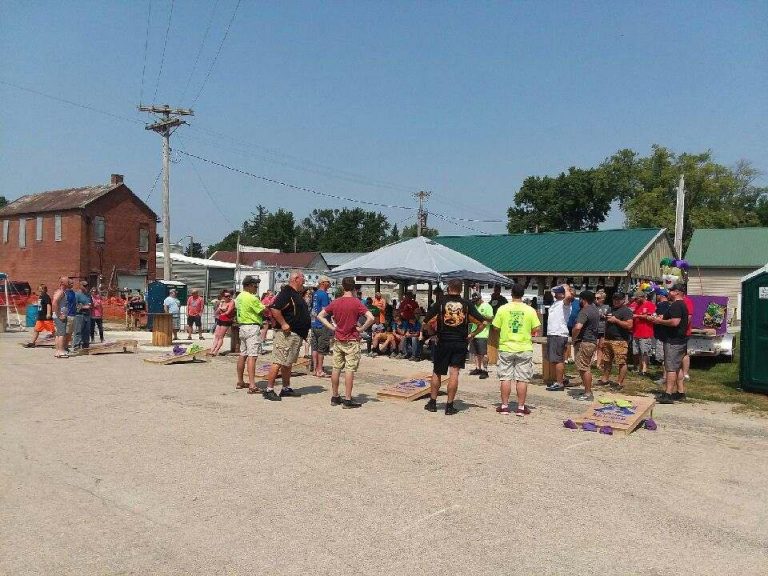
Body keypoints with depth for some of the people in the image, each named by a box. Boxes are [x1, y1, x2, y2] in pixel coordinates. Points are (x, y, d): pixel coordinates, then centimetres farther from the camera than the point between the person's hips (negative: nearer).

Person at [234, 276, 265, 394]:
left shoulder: (239, 296, 12)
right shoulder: (252, 298, -16)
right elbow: (264, 311, -15)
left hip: (242, 326, 9)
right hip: (252, 327, -9)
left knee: (242, 354, 16)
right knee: (252, 356, -13)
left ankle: (240, 382, 24)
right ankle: (252, 386, -17)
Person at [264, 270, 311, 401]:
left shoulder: (297, 294, 18)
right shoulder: (286, 292, -14)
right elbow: (275, 309, -24)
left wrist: (304, 329, 18)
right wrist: (283, 324, -23)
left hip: (297, 334, 11)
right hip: (287, 333, -11)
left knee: (288, 363, 16)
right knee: (279, 362, -9)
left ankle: (286, 388, 24)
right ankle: (269, 390, -6)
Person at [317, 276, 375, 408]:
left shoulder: (335, 302, 1)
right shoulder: (356, 303, -11)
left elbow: (320, 316, 5)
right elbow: (371, 318, -22)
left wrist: (331, 327, 4)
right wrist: (361, 329, -10)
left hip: (338, 341, 4)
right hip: (352, 341, -4)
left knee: (336, 369, 11)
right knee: (350, 370, -1)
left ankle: (334, 397, 20)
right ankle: (348, 400, 0)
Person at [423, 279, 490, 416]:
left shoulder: (441, 302, -3)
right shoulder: (467, 304, 0)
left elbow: (426, 322, -6)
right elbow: (483, 322, -3)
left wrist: (434, 333, 9)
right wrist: (472, 335, 6)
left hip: (443, 342, 0)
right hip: (460, 343, 0)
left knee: (437, 373, 13)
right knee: (454, 373, 2)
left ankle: (432, 403, 20)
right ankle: (449, 406, 4)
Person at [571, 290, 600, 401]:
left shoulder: (584, 312, -18)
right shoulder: (595, 310, 13)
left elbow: (578, 327, -31)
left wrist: (574, 337, -16)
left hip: (584, 342, -10)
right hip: (593, 341, 10)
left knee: (584, 368, -5)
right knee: (587, 368, 16)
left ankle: (588, 394, -1)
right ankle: (587, 391, 22)